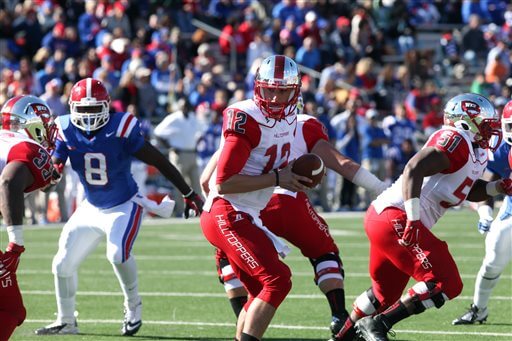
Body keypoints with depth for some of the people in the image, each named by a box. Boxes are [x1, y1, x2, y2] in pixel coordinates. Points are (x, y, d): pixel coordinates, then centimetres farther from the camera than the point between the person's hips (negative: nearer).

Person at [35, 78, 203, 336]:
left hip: (124, 206, -5)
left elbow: (159, 162, -16)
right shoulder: (67, 131, -12)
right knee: (63, 264, 5)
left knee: (118, 253, -29)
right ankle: (66, 322, 26)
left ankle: (133, 306, -3)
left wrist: (189, 194, -11)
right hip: (91, 208, 5)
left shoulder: (120, 128, -22)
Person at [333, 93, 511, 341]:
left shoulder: (475, 152, 17)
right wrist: (414, 219, -29)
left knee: (386, 291, 25)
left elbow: (467, 190, 31)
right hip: (395, 219, -11)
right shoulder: (455, 141, -13)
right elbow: (414, 169, -24)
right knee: (446, 284, -13)